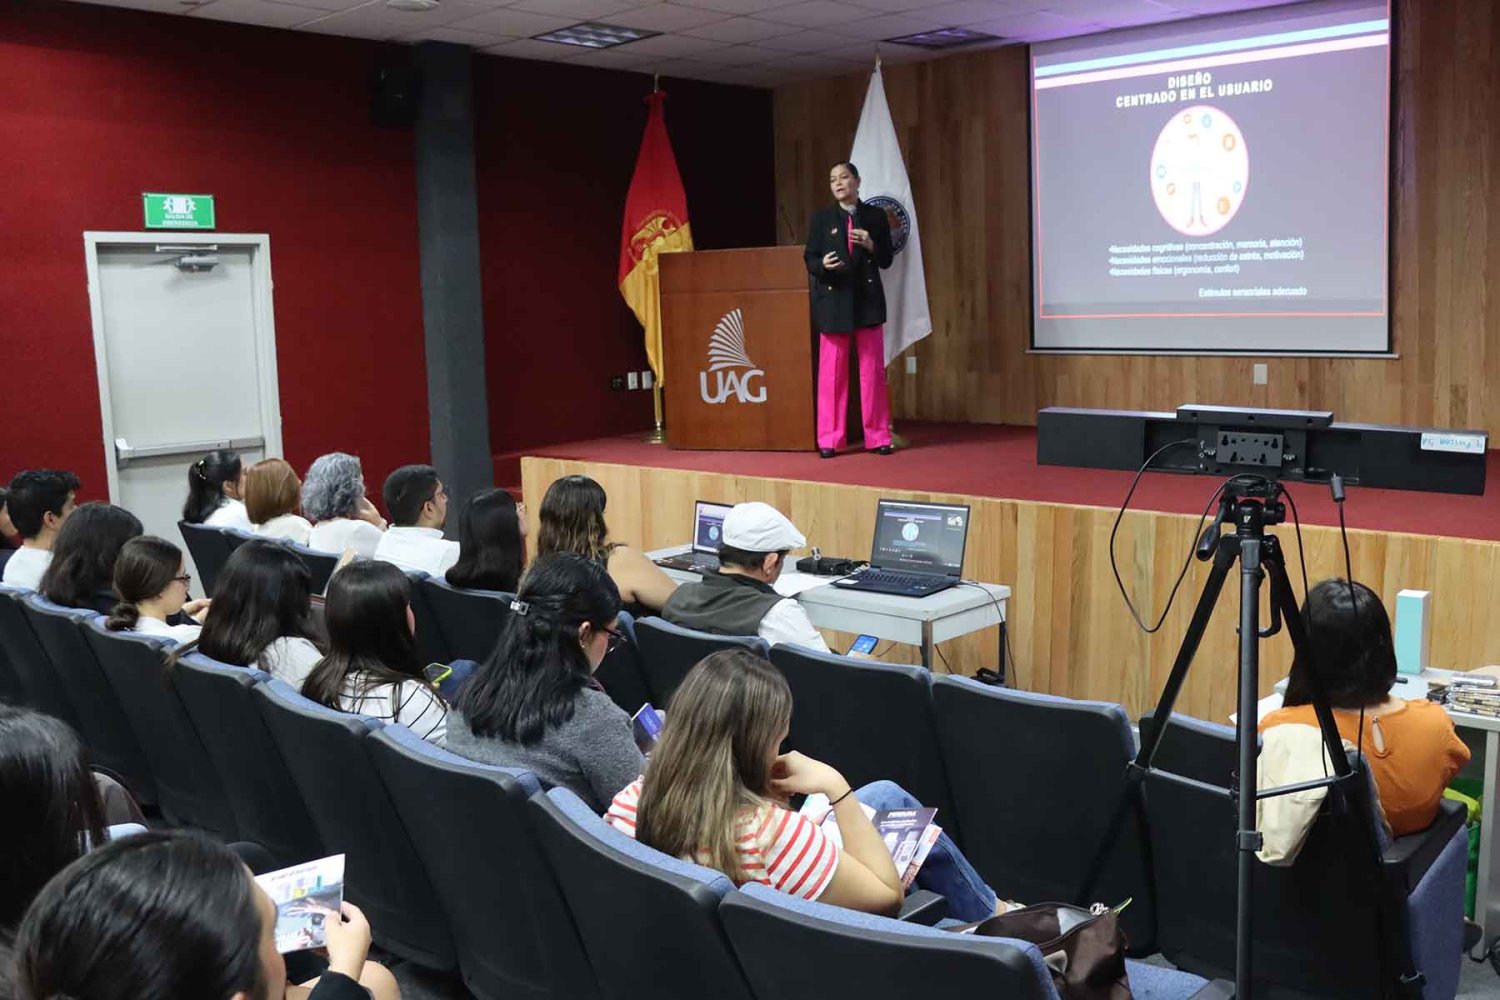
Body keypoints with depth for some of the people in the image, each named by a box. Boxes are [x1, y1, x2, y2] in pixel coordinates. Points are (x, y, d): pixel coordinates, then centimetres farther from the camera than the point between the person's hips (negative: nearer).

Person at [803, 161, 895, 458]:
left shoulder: (876, 216, 7)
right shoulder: (821, 217, 5)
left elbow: (887, 260, 6)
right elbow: (809, 260, 2)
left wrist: (871, 246, -13)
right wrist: (823, 264, -19)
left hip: (868, 300, 1)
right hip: (833, 301, -1)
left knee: (873, 371, 4)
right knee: (831, 372, 0)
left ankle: (877, 436, 11)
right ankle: (830, 439, 6)